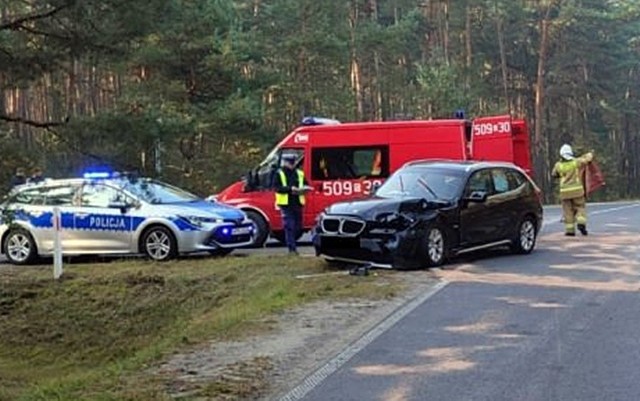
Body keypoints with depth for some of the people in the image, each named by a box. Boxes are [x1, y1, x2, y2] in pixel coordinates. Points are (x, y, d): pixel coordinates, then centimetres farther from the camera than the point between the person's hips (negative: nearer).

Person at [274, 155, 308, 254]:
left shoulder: (299, 173, 14)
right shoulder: (279, 174, 0)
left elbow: (306, 184, 18)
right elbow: (277, 188, -9)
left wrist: (304, 188, -7)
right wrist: (290, 188, -21)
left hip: (297, 204, 5)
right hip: (286, 204, -5)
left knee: (298, 227, 8)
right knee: (289, 227, -8)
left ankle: (292, 245, 26)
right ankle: (292, 248, -7)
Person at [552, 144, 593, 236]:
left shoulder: (558, 165, 1)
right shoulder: (576, 162, -3)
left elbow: (554, 175, 17)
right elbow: (588, 159, 6)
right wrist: (589, 154, 28)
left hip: (565, 191, 1)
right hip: (577, 190, -1)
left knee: (568, 211, 7)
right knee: (580, 207, 10)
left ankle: (570, 230, 5)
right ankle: (581, 223, -11)